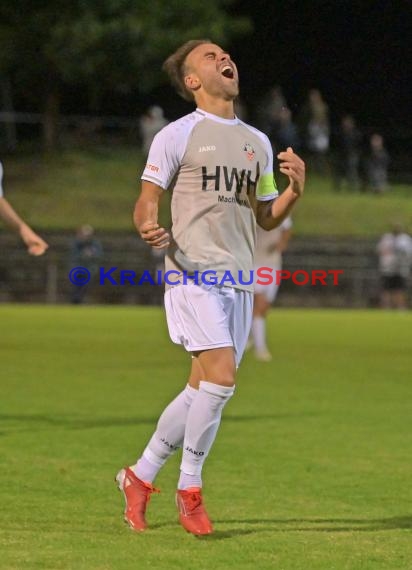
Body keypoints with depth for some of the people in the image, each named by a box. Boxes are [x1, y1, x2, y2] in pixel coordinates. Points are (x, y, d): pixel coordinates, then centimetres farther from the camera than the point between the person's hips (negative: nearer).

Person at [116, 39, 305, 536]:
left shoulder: (258, 142, 18)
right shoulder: (177, 135, 1)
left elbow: (266, 218, 22)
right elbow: (147, 201, 1)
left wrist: (294, 189, 2)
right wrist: (148, 228, -22)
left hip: (239, 280, 6)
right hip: (193, 273, -6)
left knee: (201, 390, 5)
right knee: (221, 376, -18)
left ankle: (140, 477, 20)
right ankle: (189, 488, -4)